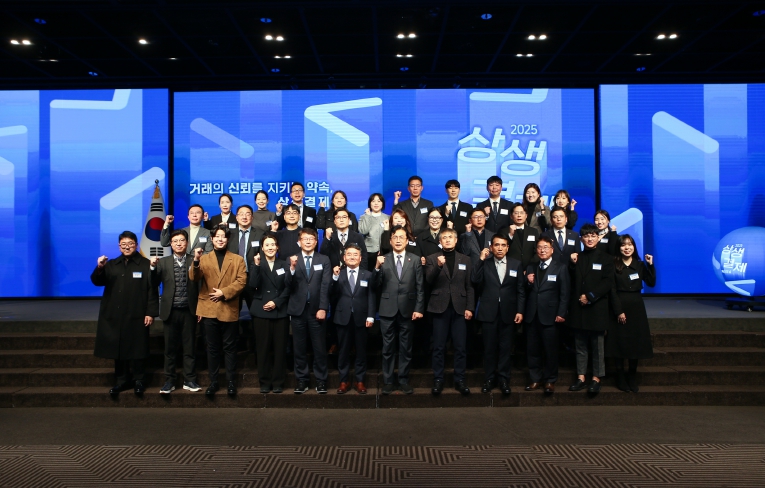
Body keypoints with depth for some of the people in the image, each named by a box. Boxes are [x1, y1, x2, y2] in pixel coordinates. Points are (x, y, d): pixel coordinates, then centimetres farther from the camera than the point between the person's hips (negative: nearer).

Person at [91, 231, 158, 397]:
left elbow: (152, 290, -7)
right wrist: (99, 268, -17)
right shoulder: (112, 264, 11)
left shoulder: (145, 264, -3)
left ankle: (139, 380, 16)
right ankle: (122, 380, 20)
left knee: (137, 349, 4)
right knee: (118, 348, 9)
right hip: (114, 316, 4)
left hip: (137, 316, -4)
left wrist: (151, 313, -13)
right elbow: (97, 282, 3)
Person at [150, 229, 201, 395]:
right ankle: (169, 381, 17)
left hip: (189, 311, -1)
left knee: (189, 347, 6)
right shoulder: (163, 262, 6)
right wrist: (153, 267, -17)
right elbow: (154, 282, -3)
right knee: (170, 348, 8)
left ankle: (189, 380, 15)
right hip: (171, 311, 1)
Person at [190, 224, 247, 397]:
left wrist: (224, 292, -15)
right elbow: (194, 278, -8)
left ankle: (231, 382, 14)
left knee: (229, 348, 7)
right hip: (209, 310, 1)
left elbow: (241, 281, -3)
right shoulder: (204, 258, 8)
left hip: (229, 310, -1)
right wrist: (196, 261, -26)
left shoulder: (237, 259, 7)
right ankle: (213, 382, 17)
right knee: (213, 348, 9)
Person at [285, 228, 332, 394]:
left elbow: (325, 286, -2)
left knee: (320, 347, 4)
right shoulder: (292, 260, 5)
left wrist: (323, 308, -11)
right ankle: (301, 379, 18)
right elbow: (289, 285, -6)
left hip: (317, 310, -1)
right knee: (299, 347, 8)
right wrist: (292, 268, -23)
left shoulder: (324, 260, 4)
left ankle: (321, 380, 14)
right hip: (298, 310, 1)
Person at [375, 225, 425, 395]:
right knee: (387, 348, 7)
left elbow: (420, 287, 1)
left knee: (406, 348, 9)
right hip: (388, 310, 0)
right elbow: (377, 285, -5)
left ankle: (404, 380, 20)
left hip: (408, 310, 0)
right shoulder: (383, 260, 2)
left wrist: (419, 309, -5)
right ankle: (388, 381, 17)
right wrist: (377, 267, -21)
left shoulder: (415, 260, 4)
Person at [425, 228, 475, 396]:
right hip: (440, 307, -1)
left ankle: (459, 380, 13)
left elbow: (469, 286, 8)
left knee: (460, 347, 4)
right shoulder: (432, 258, 6)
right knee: (439, 347, 4)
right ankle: (438, 380, 13)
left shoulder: (465, 260, 11)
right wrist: (438, 266, -24)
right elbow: (429, 280, -8)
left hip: (459, 308, 1)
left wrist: (469, 307, -1)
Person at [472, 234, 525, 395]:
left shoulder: (517, 264, 5)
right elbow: (475, 281, -13)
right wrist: (481, 260, -14)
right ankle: (489, 378, 19)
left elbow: (521, 290, 3)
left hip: (508, 313, 0)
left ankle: (504, 379, 17)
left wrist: (520, 311, -4)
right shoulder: (485, 264, 3)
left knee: (506, 348, 6)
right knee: (489, 347, 8)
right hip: (488, 312, 0)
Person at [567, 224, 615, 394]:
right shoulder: (576, 257, 12)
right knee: (580, 346, 8)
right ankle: (581, 377, 13)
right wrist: (573, 264, -6)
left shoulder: (606, 259, 3)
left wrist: (590, 296, -14)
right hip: (578, 309, 3)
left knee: (597, 346, 3)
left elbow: (608, 283, -6)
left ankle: (596, 378, 11)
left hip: (597, 309, -3)